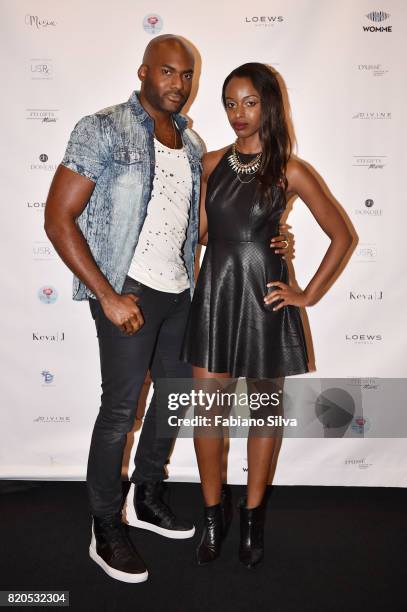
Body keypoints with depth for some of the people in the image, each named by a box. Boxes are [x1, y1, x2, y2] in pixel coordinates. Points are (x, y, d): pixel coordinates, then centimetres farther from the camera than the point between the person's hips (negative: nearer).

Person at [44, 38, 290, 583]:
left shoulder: (192, 143, 12)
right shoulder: (103, 130, -7)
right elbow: (58, 219, -12)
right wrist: (107, 296, -18)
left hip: (179, 291, 7)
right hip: (129, 292, -7)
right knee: (121, 408, -1)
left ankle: (146, 498, 38)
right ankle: (106, 530, 21)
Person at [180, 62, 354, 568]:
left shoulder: (289, 171, -2)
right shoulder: (212, 162, 8)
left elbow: (341, 236, 1)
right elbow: (201, 231, 12)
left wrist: (309, 294, -3)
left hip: (264, 297, -2)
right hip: (214, 293, 3)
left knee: (264, 410, 10)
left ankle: (252, 517, 30)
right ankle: (213, 515, 25)